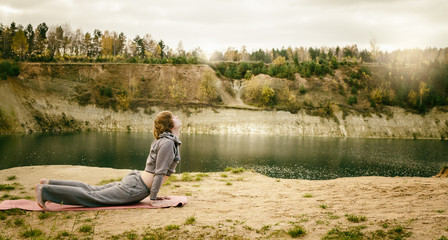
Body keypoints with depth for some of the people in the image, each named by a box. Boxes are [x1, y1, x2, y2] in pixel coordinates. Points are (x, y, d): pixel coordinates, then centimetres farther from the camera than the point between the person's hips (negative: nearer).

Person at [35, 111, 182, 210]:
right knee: (91, 196, -6)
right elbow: (159, 173, -20)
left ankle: (49, 183, 18)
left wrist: (153, 193, 20)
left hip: (134, 179, 9)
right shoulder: (167, 143, -19)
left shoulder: (170, 141, 13)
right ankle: (44, 190, -4)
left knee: (92, 190, 15)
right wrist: (153, 199, -15)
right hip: (135, 189, -9)